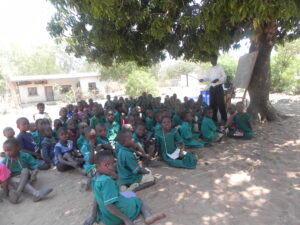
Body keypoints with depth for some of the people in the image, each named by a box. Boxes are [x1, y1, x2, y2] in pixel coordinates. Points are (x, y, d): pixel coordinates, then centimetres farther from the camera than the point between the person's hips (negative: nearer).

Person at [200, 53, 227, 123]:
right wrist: (203, 79, -8)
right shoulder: (209, 69, 15)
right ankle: (214, 119, 17)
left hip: (219, 88, -5)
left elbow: (224, 77, -6)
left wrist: (218, 79, -23)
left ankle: (224, 120, 3)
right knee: (212, 104, 6)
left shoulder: (220, 67, -1)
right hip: (212, 88, 5)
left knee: (221, 104, -6)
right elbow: (208, 77, 12)